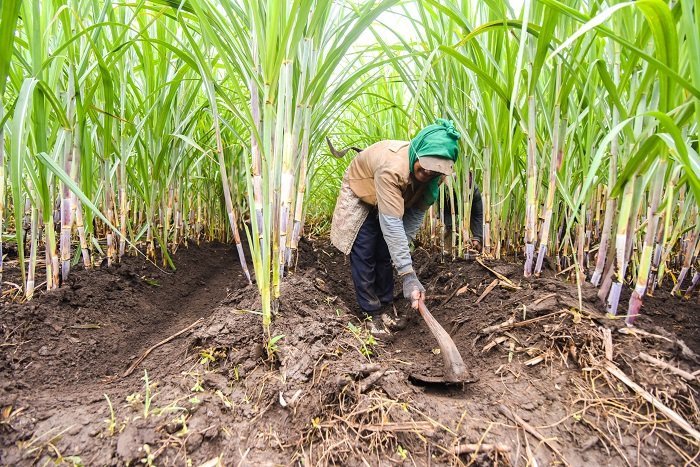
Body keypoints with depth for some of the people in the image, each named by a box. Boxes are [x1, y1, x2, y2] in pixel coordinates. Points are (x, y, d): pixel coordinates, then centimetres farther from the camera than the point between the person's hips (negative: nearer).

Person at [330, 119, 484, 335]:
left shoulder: (436, 173, -24)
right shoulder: (392, 167, -45)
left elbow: (417, 212, -12)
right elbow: (391, 224, -49)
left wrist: (402, 248, -19)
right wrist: (409, 276, -50)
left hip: (392, 199, 5)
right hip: (360, 195, -5)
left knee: (385, 254, 6)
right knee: (364, 254, -8)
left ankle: (387, 307, 18)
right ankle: (373, 313, 3)